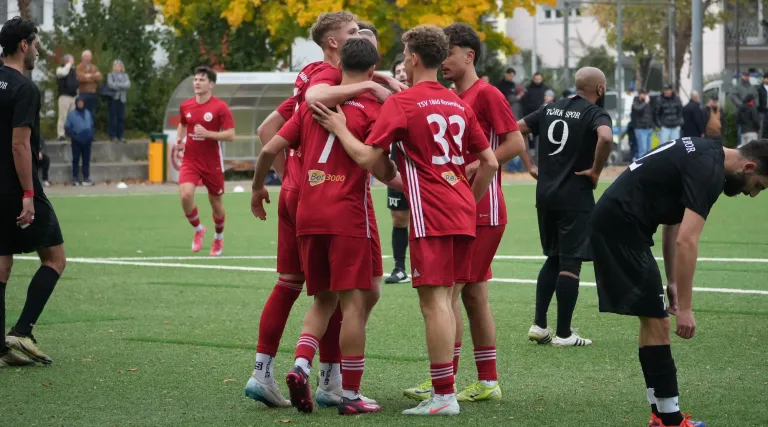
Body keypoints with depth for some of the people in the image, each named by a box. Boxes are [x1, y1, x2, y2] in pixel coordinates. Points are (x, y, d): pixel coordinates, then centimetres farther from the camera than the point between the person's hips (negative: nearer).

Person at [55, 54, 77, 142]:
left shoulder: (73, 70, 19)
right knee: (63, 116, -9)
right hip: (65, 96, -6)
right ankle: (61, 135, -9)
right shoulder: (60, 69, -1)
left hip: (74, 96, 6)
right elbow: (64, 73, -27)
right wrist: (69, 64, -14)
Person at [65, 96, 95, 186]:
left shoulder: (88, 113, 13)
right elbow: (67, 128, -1)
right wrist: (74, 135, -11)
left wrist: (91, 136, 9)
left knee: (86, 160, 6)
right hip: (76, 141, -4)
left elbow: (91, 125, 20)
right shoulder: (72, 115, -1)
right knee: (76, 160, -1)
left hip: (87, 141, 4)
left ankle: (86, 178, 11)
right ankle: (75, 178, 3)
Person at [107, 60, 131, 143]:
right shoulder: (110, 75, 6)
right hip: (114, 98, -3)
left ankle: (120, 136, 5)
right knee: (113, 117, -5)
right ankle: (113, 136, -2)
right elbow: (110, 84, -10)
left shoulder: (125, 76, 16)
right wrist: (122, 86, -6)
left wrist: (117, 84, -10)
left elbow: (128, 85, -1)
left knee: (121, 118, 1)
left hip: (122, 99, 3)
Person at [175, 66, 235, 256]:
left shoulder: (220, 107, -11)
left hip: (212, 163, -2)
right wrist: (179, 139, 3)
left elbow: (231, 135, -14)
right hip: (190, 160, 2)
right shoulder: (185, 106, 3)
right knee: (186, 194, -20)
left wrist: (207, 133, -26)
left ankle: (219, 237, 38)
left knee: (215, 201, 10)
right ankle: (198, 229, 7)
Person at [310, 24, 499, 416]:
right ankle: (444, 384, 20)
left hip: (431, 215, -7)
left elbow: (368, 159, -10)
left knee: (434, 301, -8)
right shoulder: (458, 104, 14)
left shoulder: (401, 103, -6)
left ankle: (444, 396, -12)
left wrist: (339, 128, 4)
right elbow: (490, 162, 15)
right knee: (447, 300, 15)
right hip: (462, 214, 7)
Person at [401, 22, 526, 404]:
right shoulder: (453, 98, 16)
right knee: (473, 295, 10)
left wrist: (473, 168, -18)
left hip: (481, 212, -9)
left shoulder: (486, 94, -10)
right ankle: (488, 382, 15)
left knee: (447, 291, -10)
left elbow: (516, 144, -14)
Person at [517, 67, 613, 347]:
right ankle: (564, 333, 1)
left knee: (553, 258, 19)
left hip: (545, 195, 6)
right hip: (575, 198, -6)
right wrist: (596, 170, -15)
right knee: (570, 263, -1)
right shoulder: (595, 113, -7)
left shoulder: (550, 110, 12)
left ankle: (539, 325, 15)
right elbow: (606, 138, -29)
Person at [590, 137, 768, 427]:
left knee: (654, 321, 13)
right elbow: (687, 241, -23)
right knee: (657, 323, -8)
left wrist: (672, 282, 26)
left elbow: (673, 224, 24)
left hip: (613, 223, 10)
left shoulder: (705, 154, 15)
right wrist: (685, 308, -23)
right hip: (622, 227, -10)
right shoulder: (709, 171, -16)